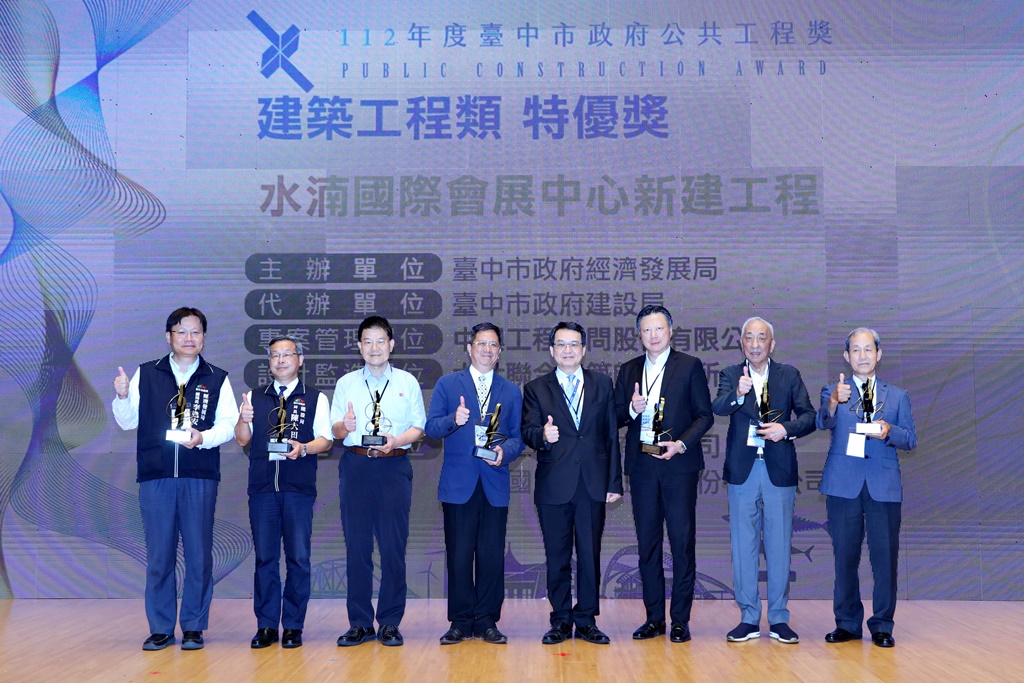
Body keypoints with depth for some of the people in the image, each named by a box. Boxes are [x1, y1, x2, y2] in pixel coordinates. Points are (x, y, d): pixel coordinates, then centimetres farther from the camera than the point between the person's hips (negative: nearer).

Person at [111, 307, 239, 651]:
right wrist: (122, 397, -7)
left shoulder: (217, 379, 9)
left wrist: (204, 437, -15)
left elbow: (229, 424, 2)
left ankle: (193, 627, 11)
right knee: (158, 552, 3)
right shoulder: (146, 374, 11)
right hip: (155, 475, 1)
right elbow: (128, 421, 11)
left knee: (199, 552, 1)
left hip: (200, 477, 0)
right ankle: (160, 628, 12)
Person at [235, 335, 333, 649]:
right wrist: (243, 420, -9)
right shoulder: (255, 398, 17)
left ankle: (293, 626, 6)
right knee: (264, 555, 3)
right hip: (262, 485, 2)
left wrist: (304, 448, -16)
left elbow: (325, 440, 4)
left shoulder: (315, 399, 10)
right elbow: (242, 439, 12)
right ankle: (266, 626, 9)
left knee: (298, 556, -1)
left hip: (299, 487, -2)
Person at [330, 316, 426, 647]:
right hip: (355, 466, 1)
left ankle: (390, 623, 7)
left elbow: (418, 428, 6)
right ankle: (359, 623, 10)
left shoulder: (407, 382, 10)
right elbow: (334, 430, 7)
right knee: (356, 545, 1)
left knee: (394, 546, -2)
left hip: (394, 466, -1)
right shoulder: (346, 383, 12)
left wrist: (395, 441, -13)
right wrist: (345, 427, -16)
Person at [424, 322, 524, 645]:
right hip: (458, 484, -1)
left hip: (495, 485, 1)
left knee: (492, 555, 1)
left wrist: (504, 451, -11)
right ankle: (460, 622, 10)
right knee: (459, 555, 0)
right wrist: (453, 420, -18)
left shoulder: (511, 392, 14)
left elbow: (518, 436, 10)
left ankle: (487, 621, 11)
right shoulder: (447, 385, 8)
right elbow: (431, 428, 1)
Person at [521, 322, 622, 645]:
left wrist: (614, 482, 3)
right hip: (553, 485, -1)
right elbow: (528, 433, -3)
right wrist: (542, 436, -27)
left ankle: (586, 620, 15)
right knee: (557, 556, 5)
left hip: (592, 484, 1)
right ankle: (561, 621, 16)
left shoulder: (602, 384, 10)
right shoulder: (536, 388, 6)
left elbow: (611, 434, 8)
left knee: (590, 554, 5)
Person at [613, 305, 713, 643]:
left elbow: (705, 415, -1)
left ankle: (680, 620, 7)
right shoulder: (628, 370, 12)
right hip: (642, 466, 3)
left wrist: (681, 444, -15)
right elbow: (616, 417, 11)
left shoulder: (690, 366, 2)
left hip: (679, 465, -3)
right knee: (647, 543, 7)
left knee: (683, 542, -1)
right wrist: (632, 409, -11)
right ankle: (654, 618, 15)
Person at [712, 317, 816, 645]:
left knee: (779, 545, 4)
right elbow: (717, 408, -15)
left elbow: (809, 416, 3)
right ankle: (749, 619, 14)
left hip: (779, 470, 0)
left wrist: (786, 428, -15)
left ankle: (778, 619, 14)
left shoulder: (789, 375, 6)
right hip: (742, 470, 0)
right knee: (743, 546, 5)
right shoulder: (730, 375, 4)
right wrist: (738, 394, -35)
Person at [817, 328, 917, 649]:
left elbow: (910, 439, 8)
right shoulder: (833, 391, 9)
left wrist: (890, 431, -14)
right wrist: (833, 402, -31)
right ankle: (847, 623, 15)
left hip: (884, 485, 1)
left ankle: (882, 626, 10)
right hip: (843, 484, -1)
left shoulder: (898, 396, 14)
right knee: (845, 556, 4)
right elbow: (824, 423, -10)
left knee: (885, 556, -1)